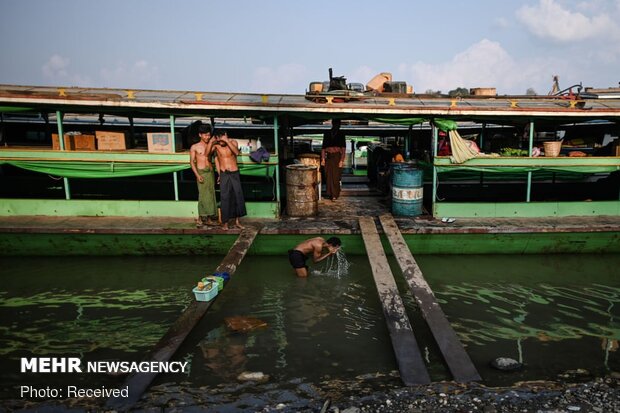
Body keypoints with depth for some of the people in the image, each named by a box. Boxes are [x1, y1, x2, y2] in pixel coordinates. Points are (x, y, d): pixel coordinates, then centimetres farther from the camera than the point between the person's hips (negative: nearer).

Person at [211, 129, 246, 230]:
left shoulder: (233, 142, -6)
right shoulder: (216, 145, -5)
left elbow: (236, 152, -25)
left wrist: (227, 141, -31)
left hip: (234, 174, 1)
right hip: (224, 174, -1)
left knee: (238, 197, 4)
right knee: (225, 198, 0)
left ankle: (237, 221, 14)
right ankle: (225, 222, 7)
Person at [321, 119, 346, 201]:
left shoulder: (341, 134, 2)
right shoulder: (327, 134, 5)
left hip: (337, 157, -1)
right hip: (328, 157, 1)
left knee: (336, 177, 1)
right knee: (328, 176, 4)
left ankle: (335, 195, 8)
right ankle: (330, 194, 11)